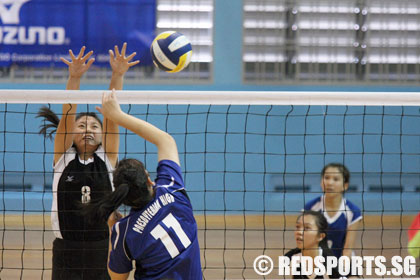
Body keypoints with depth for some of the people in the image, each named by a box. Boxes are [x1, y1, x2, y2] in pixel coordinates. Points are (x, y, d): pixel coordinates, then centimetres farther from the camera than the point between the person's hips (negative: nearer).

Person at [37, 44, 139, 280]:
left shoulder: (107, 158, 6)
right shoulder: (64, 157, 5)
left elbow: (112, 114, -4)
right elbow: (68, 114, -7)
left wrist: (118, 76, -14)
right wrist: (74, 78, -19)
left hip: (103, 250, 1)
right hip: (67, 250, 0)